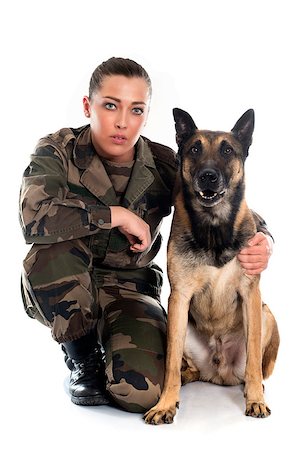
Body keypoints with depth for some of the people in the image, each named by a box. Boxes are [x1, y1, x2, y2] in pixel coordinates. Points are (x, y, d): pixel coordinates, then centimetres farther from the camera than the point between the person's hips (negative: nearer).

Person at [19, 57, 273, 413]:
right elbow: (33, 217, -34)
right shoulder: (57, 151, -13)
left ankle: (109, 342, 14)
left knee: (142, 391, -24)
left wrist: (262, 239, -25)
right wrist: (117, 215, -28)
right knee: (52, 252, -36)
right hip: (60, 290, 0)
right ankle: (83, 357, -7)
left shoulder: (162, 165, -7)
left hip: (131, 287, 1)